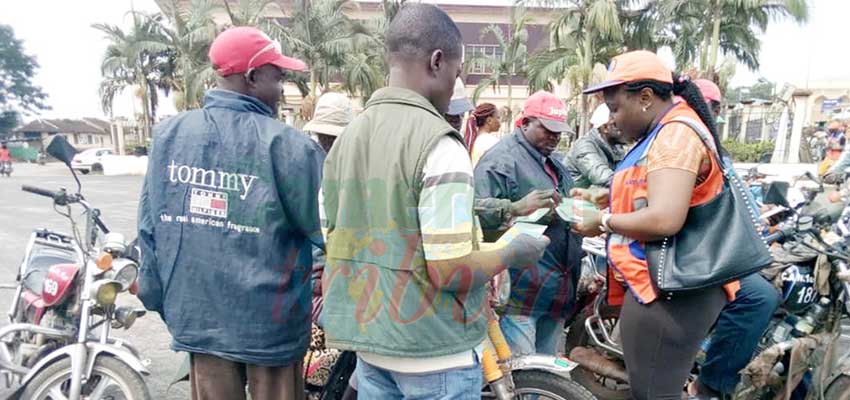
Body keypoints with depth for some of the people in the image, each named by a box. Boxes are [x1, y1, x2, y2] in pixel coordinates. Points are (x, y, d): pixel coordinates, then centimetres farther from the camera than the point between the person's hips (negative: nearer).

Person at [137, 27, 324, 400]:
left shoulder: (168, 133, -1)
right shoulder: (283, 143, -18)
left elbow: (149, 224, 5)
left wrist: (157, 294, 16)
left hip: (196, 314, 5)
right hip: (268, 320, -4)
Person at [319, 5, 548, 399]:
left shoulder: (345, 139, 2)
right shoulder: (438, 143, -22)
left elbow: (343, 244, 9)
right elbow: (452, 273, -23)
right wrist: (514, 251, -6)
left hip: (368, 339, 7)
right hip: (432, 351, -7)